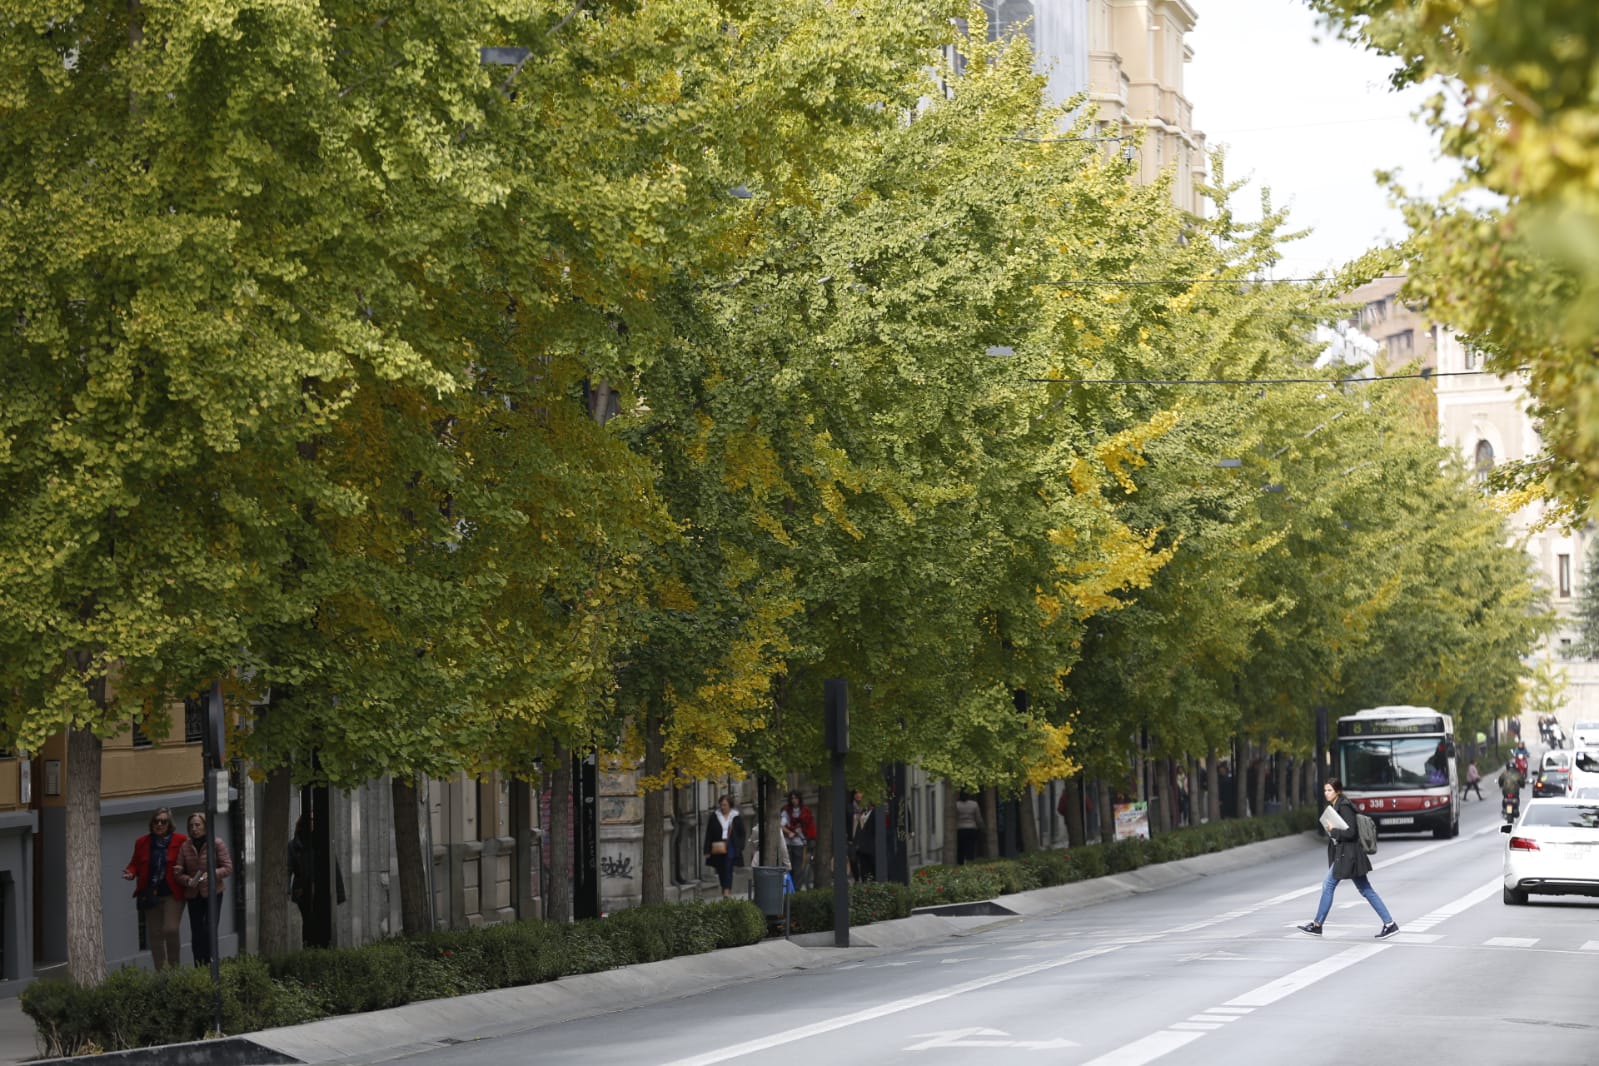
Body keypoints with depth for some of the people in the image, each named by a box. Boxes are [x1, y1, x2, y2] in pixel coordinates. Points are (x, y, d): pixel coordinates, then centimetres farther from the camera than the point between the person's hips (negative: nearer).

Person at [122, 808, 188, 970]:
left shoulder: (180, 841, -2)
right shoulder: (142, 843, 8)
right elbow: (135, 864, 14)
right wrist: (130, 873, -8)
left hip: (172, 894, -4)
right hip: (150, 894, 4)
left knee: (171, 929, -15)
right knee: (154, 933, 7)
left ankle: (174, 966, 5)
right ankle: (161, 970, 17)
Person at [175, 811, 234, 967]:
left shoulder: (217, 843, -5)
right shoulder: (185, 846, 5)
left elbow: (228, 868, -6)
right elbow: (179, 873, 7)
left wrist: (210, 874, -21)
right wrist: (187, 880, -14)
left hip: (212, 893, -3)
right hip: (193, 894, 3)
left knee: (209, 931, -10)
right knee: (196, 934, 4)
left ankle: (210, 964, -4)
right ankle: (199, 968, 9)